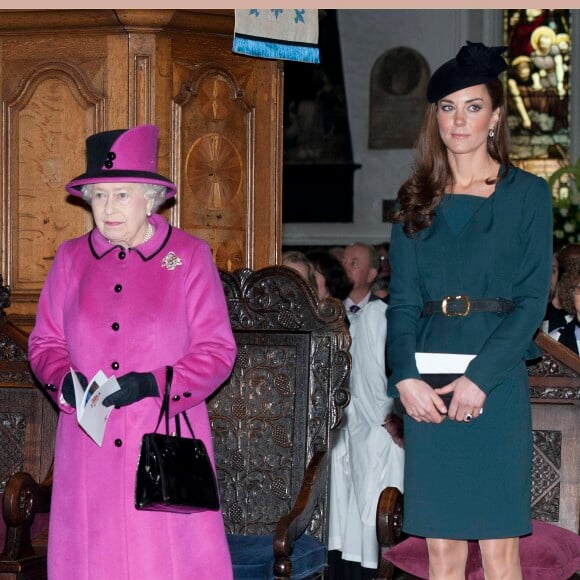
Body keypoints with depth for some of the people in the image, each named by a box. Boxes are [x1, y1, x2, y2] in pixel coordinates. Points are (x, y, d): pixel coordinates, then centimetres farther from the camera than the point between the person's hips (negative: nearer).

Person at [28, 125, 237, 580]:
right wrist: (65, 382, -8)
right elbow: (44, 342, 14)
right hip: (89, 450, 2)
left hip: (167, 442, -2)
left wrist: (153, 383, -14)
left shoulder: (190, 256, 2)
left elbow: (217, 351, 0)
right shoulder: (71, 258, 10)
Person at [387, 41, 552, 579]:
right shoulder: (416, 200, 14)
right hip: (426, 390, 3)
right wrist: (406, 377, -8)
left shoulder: (527, 193, 5)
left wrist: (479, 377, -15)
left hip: (496, 383, -3)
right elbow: (401, 300, 9)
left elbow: (532, 299, -3)